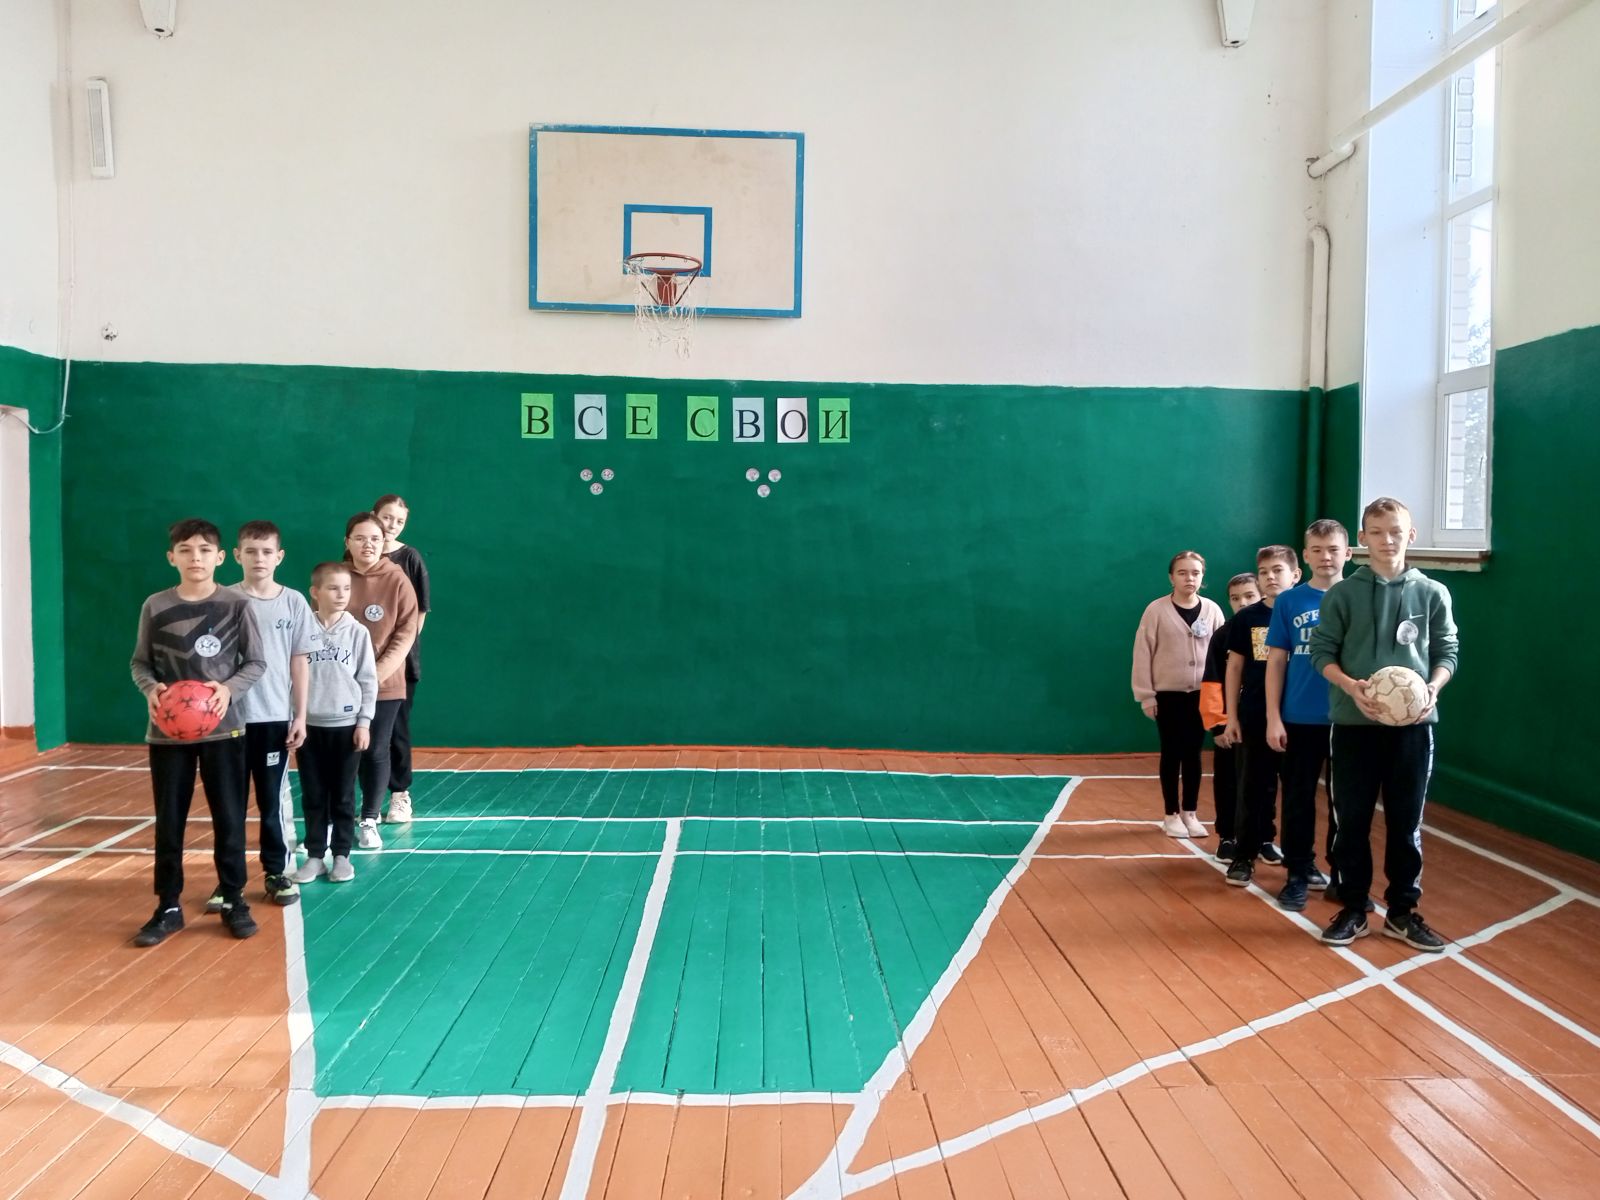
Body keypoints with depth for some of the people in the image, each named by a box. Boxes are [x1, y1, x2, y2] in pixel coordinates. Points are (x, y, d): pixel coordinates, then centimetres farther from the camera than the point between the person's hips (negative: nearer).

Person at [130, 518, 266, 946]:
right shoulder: (156, 606, 0)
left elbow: (256, 663, 1)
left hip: (222, 728, -1)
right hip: (167, 731, 1)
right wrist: (150, 688, -14)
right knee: (168, 822, 7)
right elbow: (140, 663, 7)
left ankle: (233, 901, 19)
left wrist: (228, 688, -17)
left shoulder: (235, 605, -4)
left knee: (229, 818, 5)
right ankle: (168, 908, 19)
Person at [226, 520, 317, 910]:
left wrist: (301, 716, 1)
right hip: (232, 717, 0)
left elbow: (299, 662, 4)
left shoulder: (294, 602, 1)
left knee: (272, 800, 9)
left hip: (275, 717, 0)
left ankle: (276, 872, 20)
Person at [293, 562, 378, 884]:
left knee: (343, 796, 7)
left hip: (346, 725, 0)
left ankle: (341, 855, 17)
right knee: (313, 796, 8)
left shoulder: (357, 632, -1)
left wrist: (364, 722, -4)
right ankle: (315, 855, 18)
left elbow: (368, 680, 1)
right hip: (309, 725, 0)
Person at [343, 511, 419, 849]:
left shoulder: (397, 580, -4)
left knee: (375, 751, 7)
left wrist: (378, 672, -13)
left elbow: (406, 631, -5)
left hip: (385, 683, 0)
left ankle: (369, 821, 21)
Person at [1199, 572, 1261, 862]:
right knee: (1228, 784, 9)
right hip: (1230, 723, 0)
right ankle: (1227, 838, 21)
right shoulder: (1223, 635, -2)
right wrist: (1217, 723, -11)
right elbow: (1211, 683, -5)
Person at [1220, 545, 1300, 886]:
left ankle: (1264, 840, 26)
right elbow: (1235, 668, 4)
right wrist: (1232, 717, 1)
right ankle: (1244, 856, 9)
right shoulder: (1246, 618, 0)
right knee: (1253, 788, 3)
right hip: (1254, 717, 0)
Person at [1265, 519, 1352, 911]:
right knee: (1298, 799, 8)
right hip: (1299, 718, 0)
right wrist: (1273, 717, -3)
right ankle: (1299, 873, 20)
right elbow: (1276, 661, 1)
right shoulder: (1289, 601, 0)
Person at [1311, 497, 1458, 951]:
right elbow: (1322, 652, 0)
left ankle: (1402, 911, 22)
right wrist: (1351, 686, -17)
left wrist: (1433, 688, -13)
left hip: (1413, 723, 1)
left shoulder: (1432, 593, 5)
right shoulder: (1343, 594, 1)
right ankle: (1353, 909, 17)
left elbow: (1447, 652, 7)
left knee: (1406, 822, 9)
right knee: (1352, 820, 5)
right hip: (1354, 722, -1)